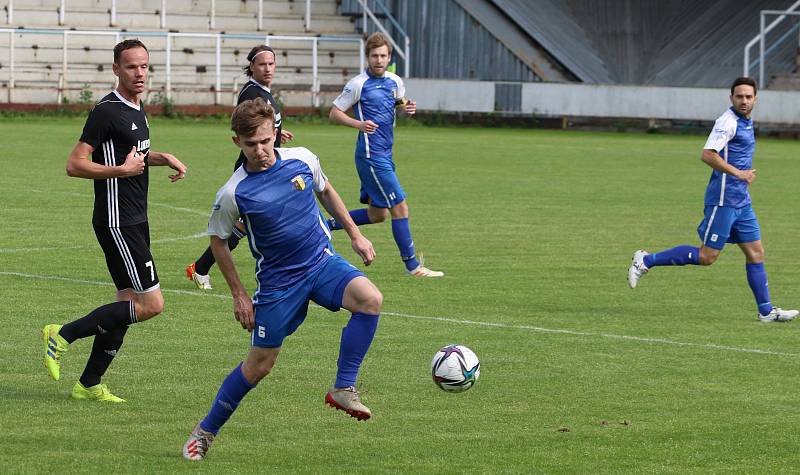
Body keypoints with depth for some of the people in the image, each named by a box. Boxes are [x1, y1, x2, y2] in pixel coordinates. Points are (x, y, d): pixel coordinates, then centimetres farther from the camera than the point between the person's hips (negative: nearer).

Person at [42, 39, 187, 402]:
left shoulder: (136, 108, 13)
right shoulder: (107, 111, -15)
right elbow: (75, 165, -18)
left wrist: (163, 158, 15)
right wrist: (123, 169, -19)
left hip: (135, 221, 10)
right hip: (117, 222, -10)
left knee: (129, 303, 10)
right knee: (151, 304, -11)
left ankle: (89, 384, 16)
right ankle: (62, 335, -5)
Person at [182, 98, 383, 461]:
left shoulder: (302, 160, -8)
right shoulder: (233, 193, -16)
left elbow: (325, 191, 15)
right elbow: (217, 239, 0)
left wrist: (355, 234, 14)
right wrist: (239, 295, 1)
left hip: (322, 261, 3)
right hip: (277, 280, -3)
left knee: (370, 298, -27)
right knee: (258, 365, 1)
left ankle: (343, 389, -15)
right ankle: (205, 432, 22)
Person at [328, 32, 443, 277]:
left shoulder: (395, 81, 8)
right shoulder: (358, 84, -10)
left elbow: (400, 102, 26)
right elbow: (334, 113, -4)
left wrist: (408, 107, 2)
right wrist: (359, 124, -21)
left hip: (385, 154, 8)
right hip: (371, 155, -8)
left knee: (377, 214, 13)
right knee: (400, 207, -9)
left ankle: (327, 225, 25)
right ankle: (412, 265, -3)